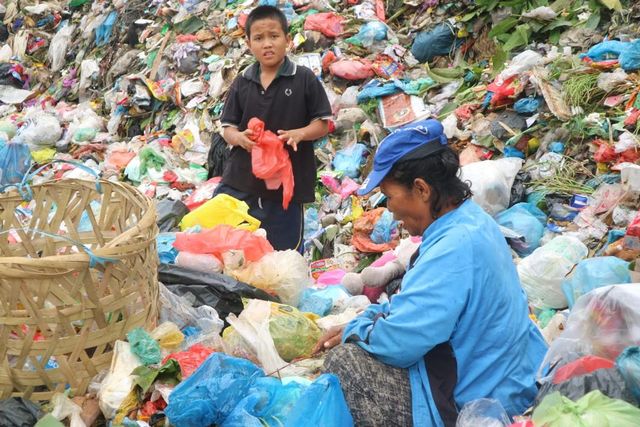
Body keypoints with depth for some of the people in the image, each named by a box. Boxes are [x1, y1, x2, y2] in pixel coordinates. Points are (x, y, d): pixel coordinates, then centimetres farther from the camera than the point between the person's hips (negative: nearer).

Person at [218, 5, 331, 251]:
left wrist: (298, 134, -21)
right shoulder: (241, 83, 5)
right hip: (240, 179, 3)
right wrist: (240, 137, -16)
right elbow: (228, 128, 8)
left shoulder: (304, 79, -4)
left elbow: (322, 124, -1)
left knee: (283, 256, 9)